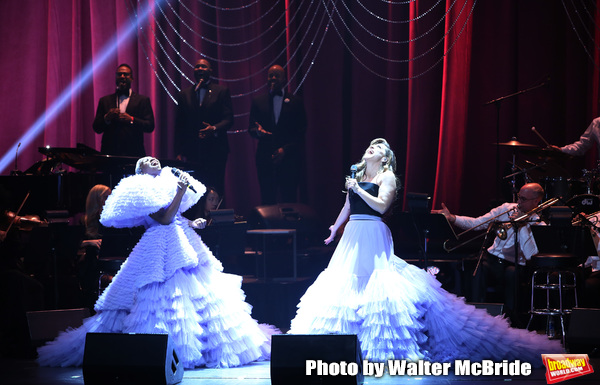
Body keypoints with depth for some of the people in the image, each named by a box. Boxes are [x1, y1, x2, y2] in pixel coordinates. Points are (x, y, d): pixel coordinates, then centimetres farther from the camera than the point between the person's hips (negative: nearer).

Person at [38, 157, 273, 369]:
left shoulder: (167, 183, 21)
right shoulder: (141, 190, -3)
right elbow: (165, 218, -15)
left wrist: (193, 223, 7)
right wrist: (180, 191, -17)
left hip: (185, 243, 8)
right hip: (163, 249, -8)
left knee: (201, 294, 5)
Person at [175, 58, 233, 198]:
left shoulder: (222, 91, 8)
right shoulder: (184, 95, 15)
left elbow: (228, 119, 0)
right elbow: (179, 126, 12)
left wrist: (214, 128, -21)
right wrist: (179, 152, 4)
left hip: (215, 150, -2)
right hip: (192, 153, 2)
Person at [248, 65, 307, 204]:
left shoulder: (295, 102, 8)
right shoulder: (258, 102, 14)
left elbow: (301, 132, 5)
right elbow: (251, 129, 12)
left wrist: (285, 149, -8)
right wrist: (257, 131, -13)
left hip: (288, 158, -1)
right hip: (265, 158, 1)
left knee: (289, 200, -6)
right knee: (267, 199, -3)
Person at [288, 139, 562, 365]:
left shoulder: (386, 176, -2)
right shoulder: (357, 175, 18)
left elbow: (381, 205, -15)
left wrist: (358, 189, -16)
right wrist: (333, 231, 29)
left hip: (373, 236, -7)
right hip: (352, 235, 7)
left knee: (376, 283, -12)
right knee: (347, 283, 3)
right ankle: (350, 339, 9)